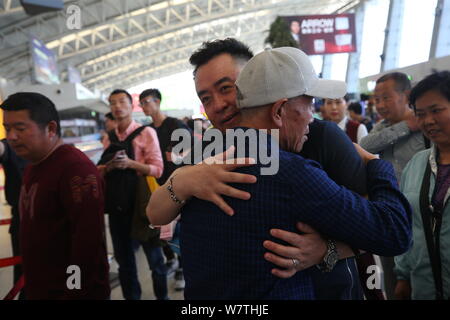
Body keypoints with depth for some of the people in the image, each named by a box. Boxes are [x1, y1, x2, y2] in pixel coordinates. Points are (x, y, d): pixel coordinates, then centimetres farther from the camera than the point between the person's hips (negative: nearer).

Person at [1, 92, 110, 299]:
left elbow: (88, 239, -26)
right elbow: (32, 228, 14)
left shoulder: (76, 166, -21)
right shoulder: (32, 168, 11)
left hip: (72, 291, -9)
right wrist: (32, 288, 15)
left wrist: (76, 292, -21)